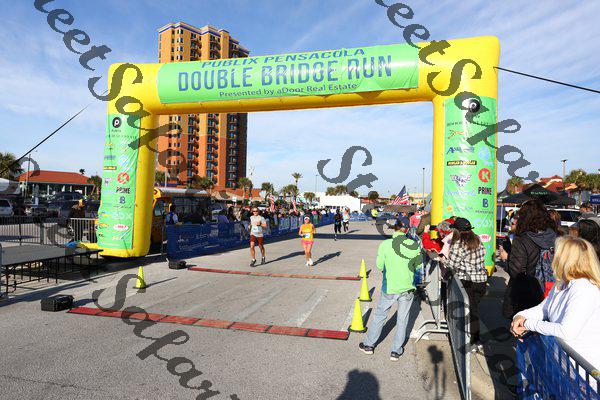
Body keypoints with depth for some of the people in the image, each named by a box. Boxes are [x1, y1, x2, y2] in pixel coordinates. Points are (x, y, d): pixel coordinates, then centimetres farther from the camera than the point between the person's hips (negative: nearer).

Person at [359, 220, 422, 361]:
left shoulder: (385, 244, -16)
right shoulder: (414, 245, -10)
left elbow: (379, 265, -7)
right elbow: (419, 265, 2)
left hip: (389, 287, -1)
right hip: (407, 288, 1)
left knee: (380, 316, 15)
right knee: (402, 319, 15)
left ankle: (369, 345, 28)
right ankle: (396, 351, 24)